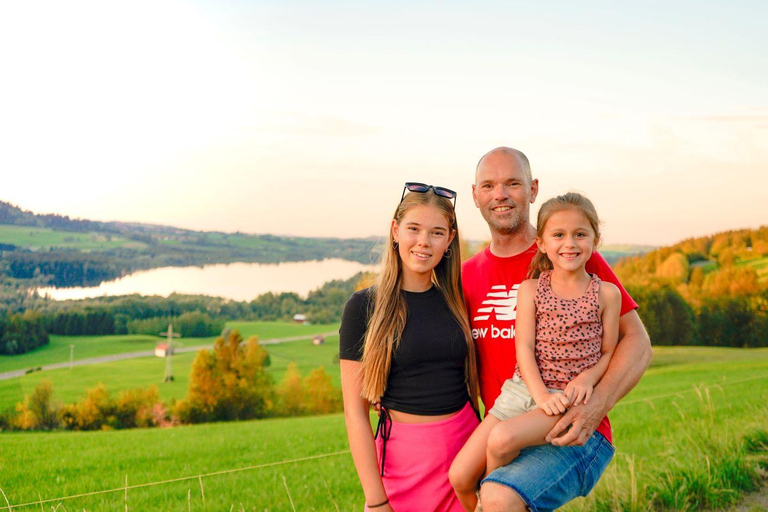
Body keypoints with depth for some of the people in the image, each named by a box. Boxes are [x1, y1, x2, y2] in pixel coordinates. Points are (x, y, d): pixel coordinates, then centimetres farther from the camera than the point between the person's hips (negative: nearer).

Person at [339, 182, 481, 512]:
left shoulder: (455, 300, 5)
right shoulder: (364, 307, -7)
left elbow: (470, 384, 12)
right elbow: (355, 411, -8)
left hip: (465, 446, 4)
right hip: (403, 456, -3)